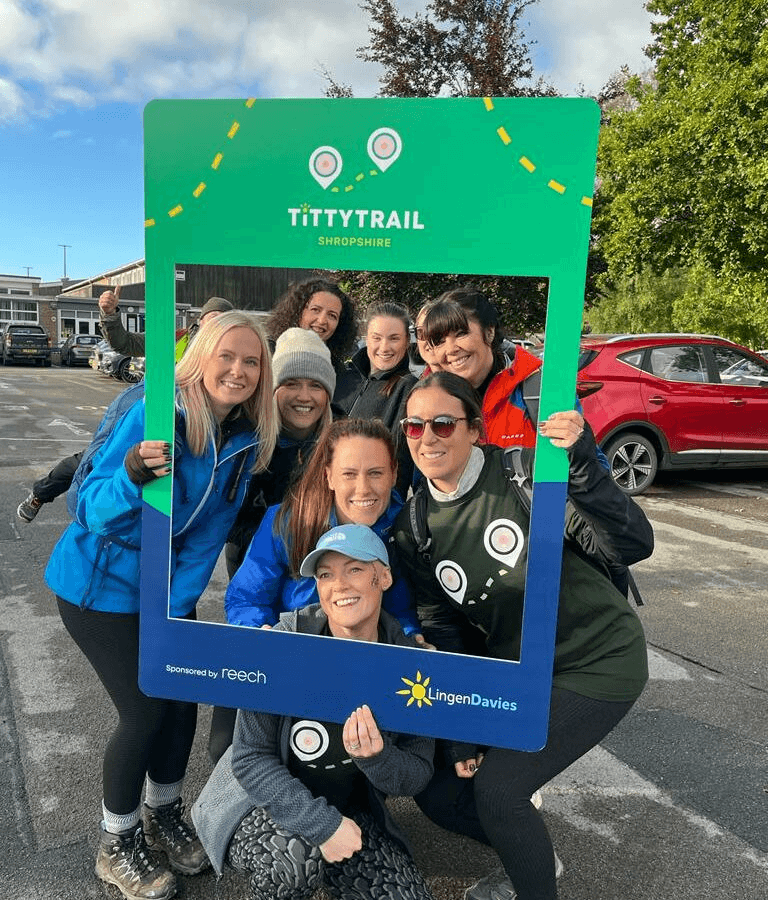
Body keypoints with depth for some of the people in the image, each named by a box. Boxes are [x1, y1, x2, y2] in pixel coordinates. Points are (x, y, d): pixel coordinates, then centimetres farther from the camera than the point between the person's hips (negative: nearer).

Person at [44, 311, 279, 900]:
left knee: (183, 701, 7)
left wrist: (172, 608, -12)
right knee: (145, 712, -4)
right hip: (100, 584, -5)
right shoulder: (155, 414, -26)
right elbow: (95, 511, -25)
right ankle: (117, 847, 23)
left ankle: (164, 815, 37)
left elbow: (207, 536, -6)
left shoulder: (249, 440, -9)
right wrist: (132, 477, -46)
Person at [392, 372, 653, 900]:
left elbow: (634, 545, -25)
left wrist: (582, 467, -39)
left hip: (598, 661, -5)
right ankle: (531, 856, 34)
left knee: (497, 785, -14)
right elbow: (444, 633, 0)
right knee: (436, 789, 5)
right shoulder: (412, 532, -5)